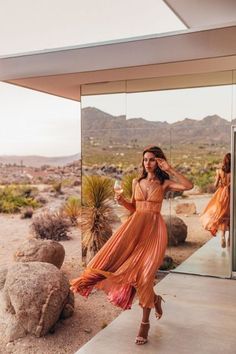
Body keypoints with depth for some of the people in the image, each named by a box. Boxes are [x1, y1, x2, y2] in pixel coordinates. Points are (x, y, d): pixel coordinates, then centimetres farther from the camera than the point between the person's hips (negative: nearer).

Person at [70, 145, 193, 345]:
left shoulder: (164, 183, 1)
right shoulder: (136, 182, 13)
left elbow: (189, 186, -16)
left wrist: (169, 169, -13)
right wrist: (122, 202, 0)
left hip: (154, 228, -4)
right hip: (135, 226, 4)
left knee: (144, 274, -10)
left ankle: (145, 323, 10)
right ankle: (154, 299, 18)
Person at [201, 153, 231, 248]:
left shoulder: (219, 171, -7)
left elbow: (215, 185, -4)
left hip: (221, 195, 0)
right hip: (231, 195, 0)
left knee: (221, 216, 8)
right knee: (230, 216, 15)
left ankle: (222, 238, -8)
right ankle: (229, 240, 23)